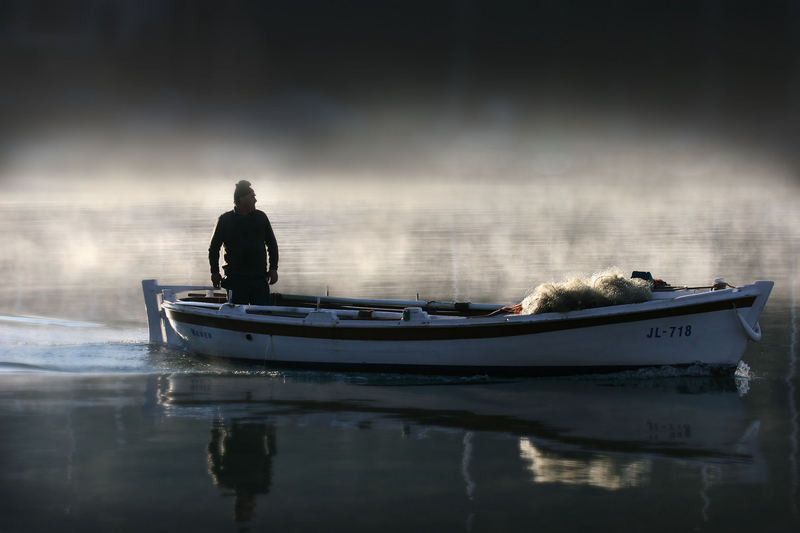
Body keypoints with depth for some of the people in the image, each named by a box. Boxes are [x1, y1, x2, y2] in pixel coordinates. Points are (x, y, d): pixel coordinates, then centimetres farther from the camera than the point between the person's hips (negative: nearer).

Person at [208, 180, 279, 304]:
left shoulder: (261, 217, 9)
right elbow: (214, 248, 9)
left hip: (259, 278, 2)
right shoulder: (225, 220, 2)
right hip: (236, 279, -2)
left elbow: (272, 244, 15)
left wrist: (273, 268, 7)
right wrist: (215, 272, 5)